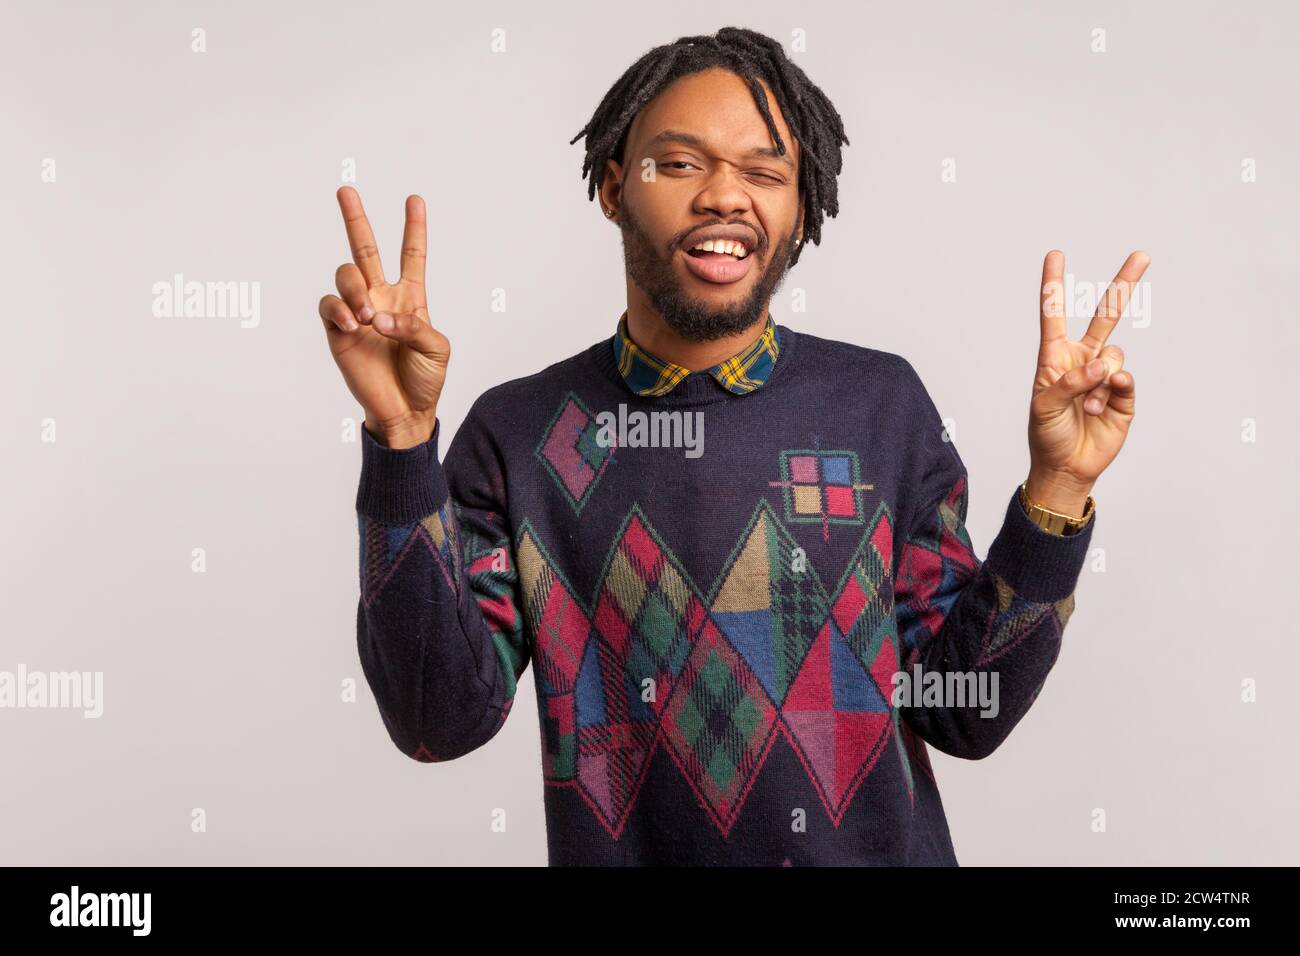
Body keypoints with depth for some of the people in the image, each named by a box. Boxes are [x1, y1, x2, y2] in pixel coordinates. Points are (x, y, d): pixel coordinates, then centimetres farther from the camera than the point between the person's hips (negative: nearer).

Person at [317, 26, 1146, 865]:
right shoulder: (517, 431, -8)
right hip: (619, 850, 0)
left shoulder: (882, 403, -7)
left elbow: (965, 712, -6)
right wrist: (404, 439, -24)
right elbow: (444, 721, -16)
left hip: (876, 847, 1)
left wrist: (1056, 490, -18)